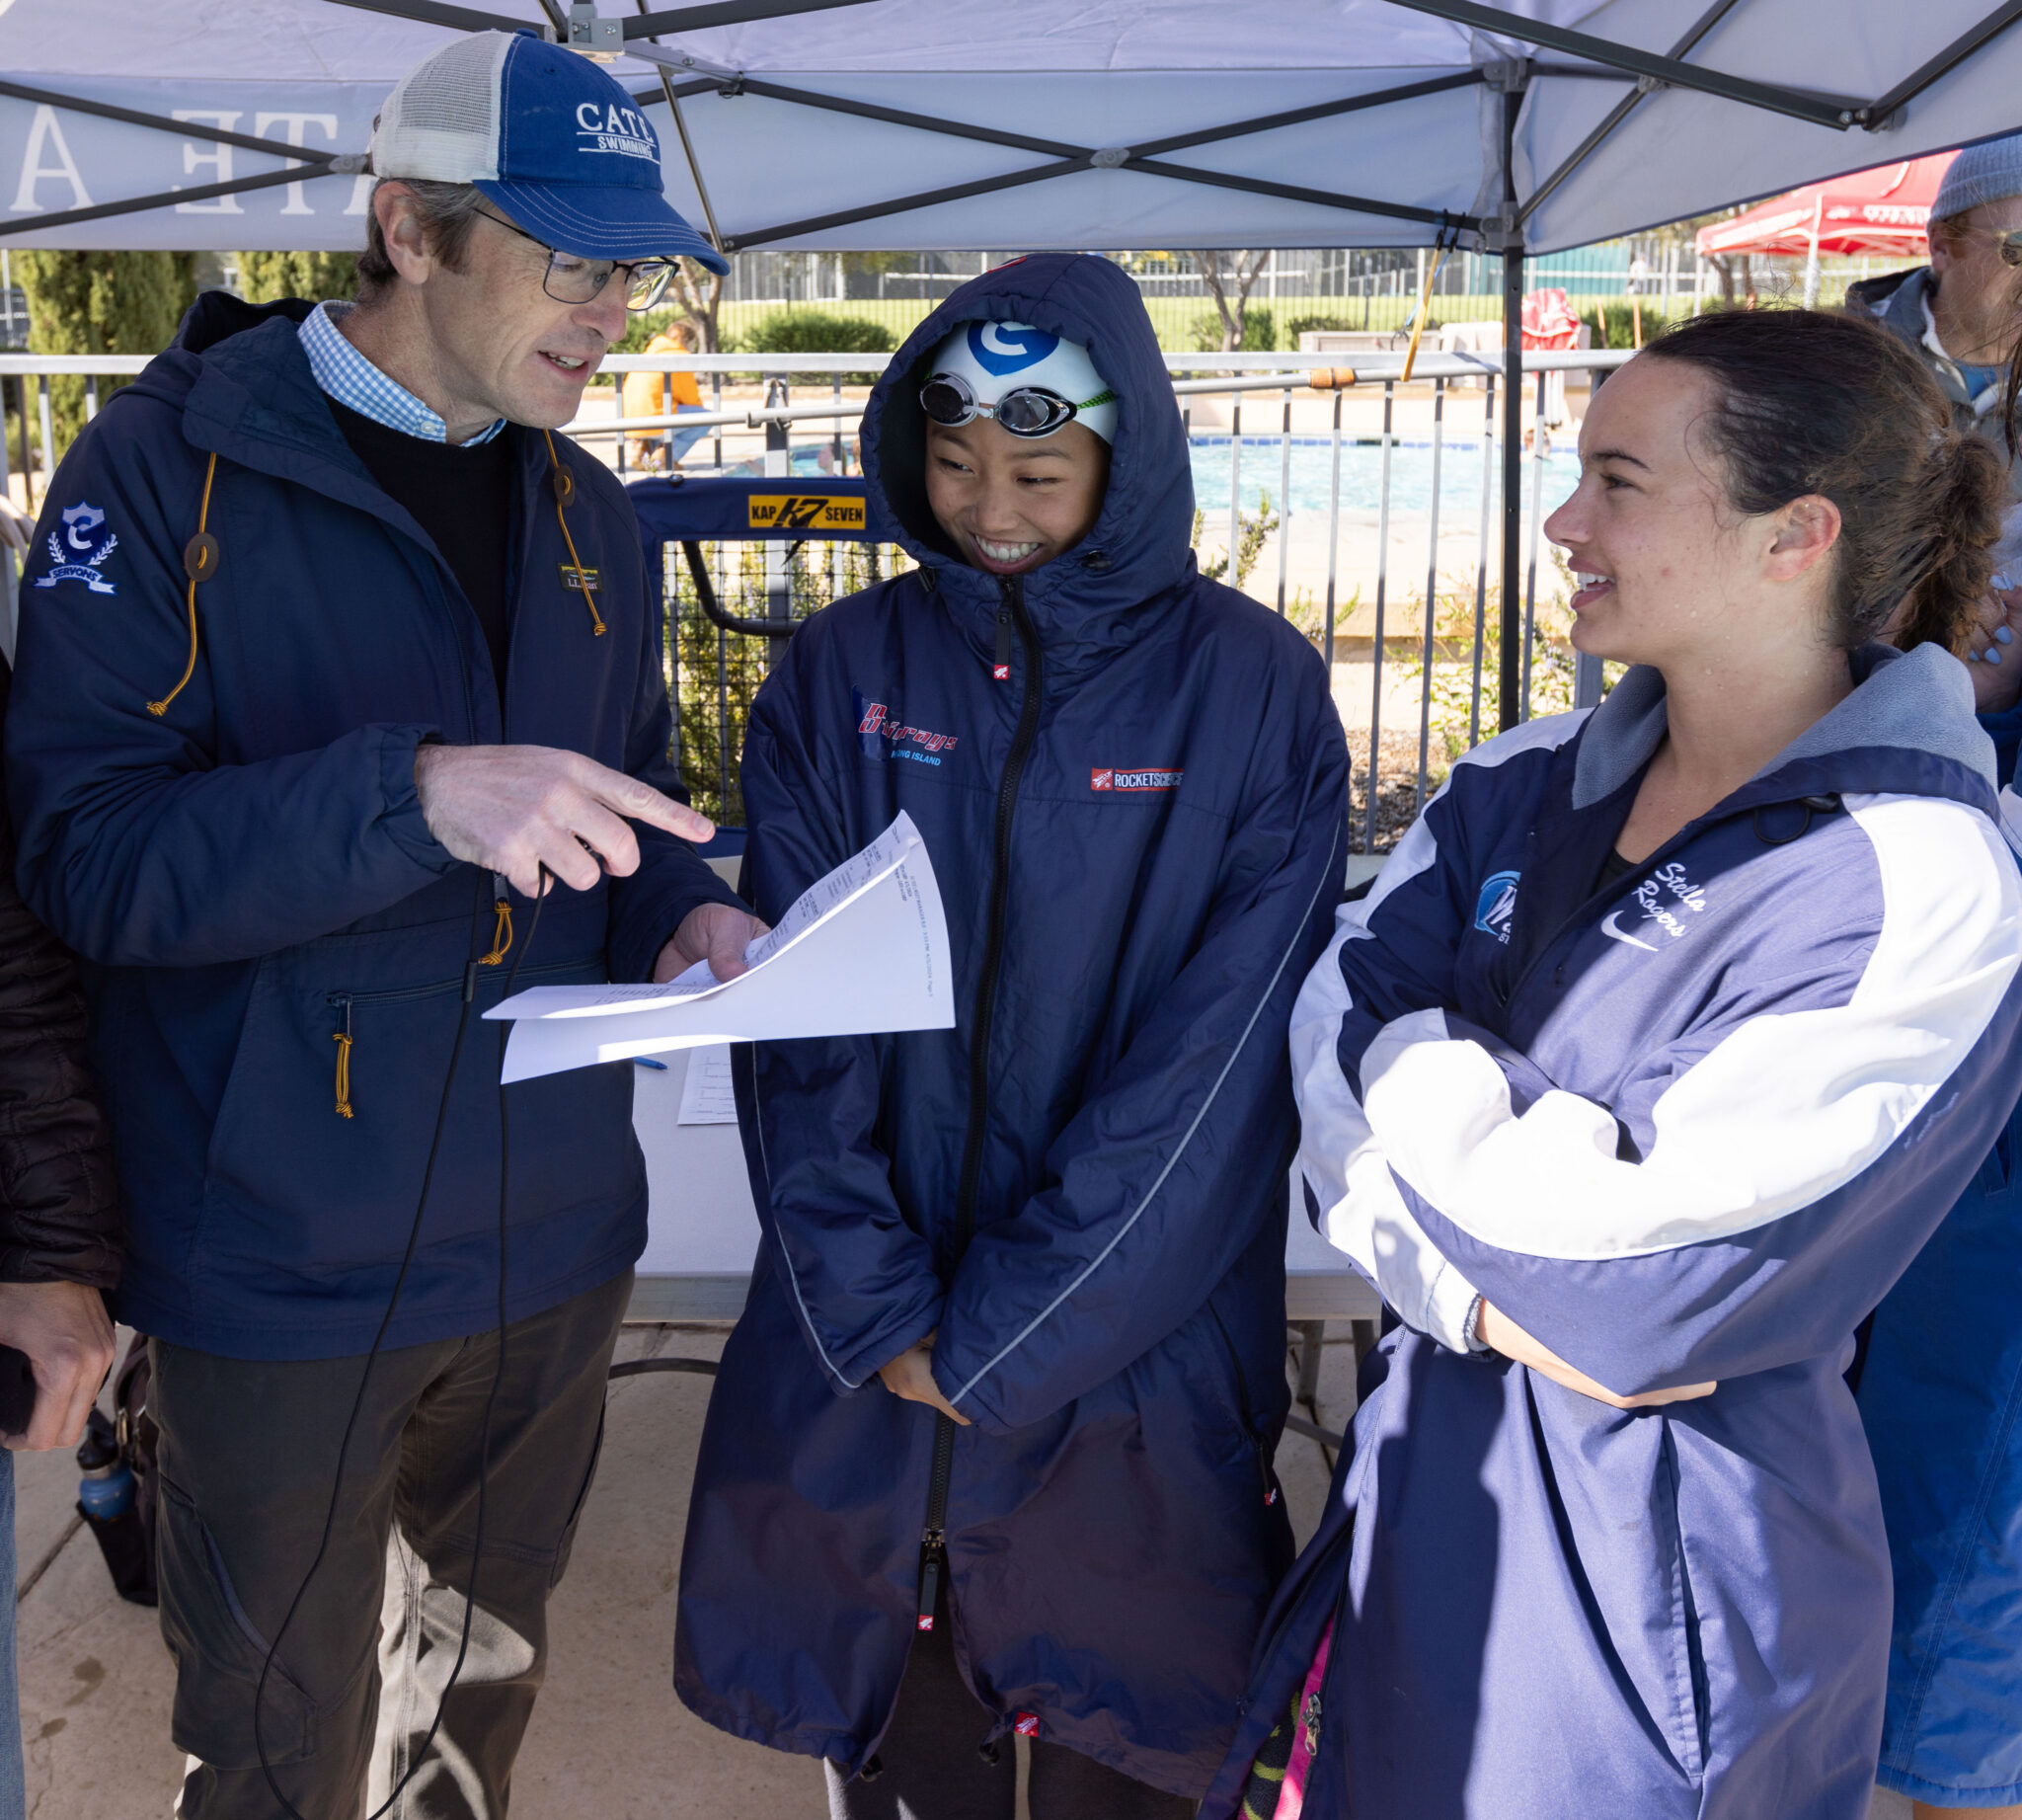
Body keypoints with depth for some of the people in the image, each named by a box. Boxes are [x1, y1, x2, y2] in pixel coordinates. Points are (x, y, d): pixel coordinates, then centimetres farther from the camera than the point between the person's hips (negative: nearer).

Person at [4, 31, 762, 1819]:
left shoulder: (584, 514, 7)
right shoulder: (170, 468, -10)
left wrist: (689, 914, -5)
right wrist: (414, 794, -32)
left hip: (550, 1237, 5)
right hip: (286, 1259, -5)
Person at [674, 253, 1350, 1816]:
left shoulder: (1255, 692, -8)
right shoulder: (844, 673, -1)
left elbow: (1213, 1063, -12)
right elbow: (797, 1026, -4)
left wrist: (994, 1341, -13)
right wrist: (879, 1316, -12)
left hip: (1134, 1374, -2)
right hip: (856, 1378, 2)